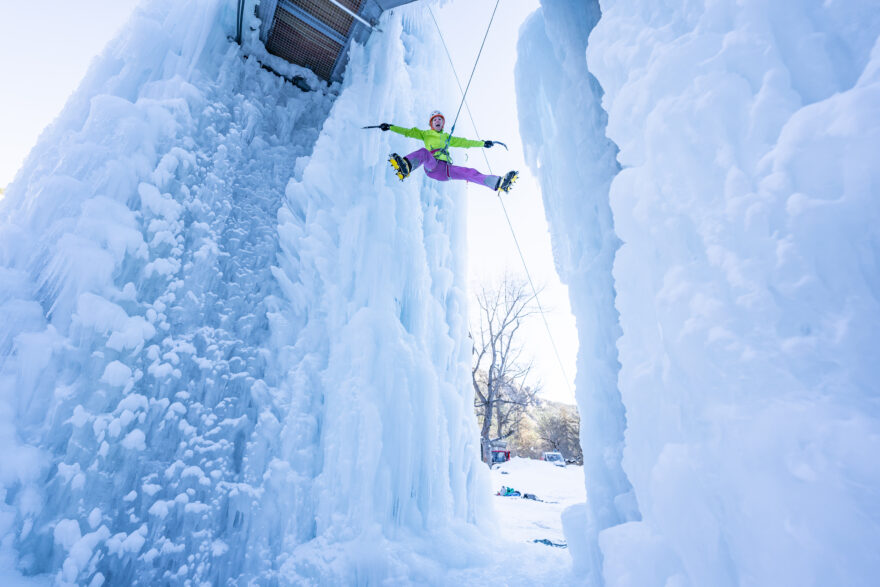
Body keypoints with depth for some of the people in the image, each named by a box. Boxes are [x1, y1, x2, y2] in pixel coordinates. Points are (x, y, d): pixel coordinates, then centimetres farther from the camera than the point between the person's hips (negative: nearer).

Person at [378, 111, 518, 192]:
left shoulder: (447, 137, 35)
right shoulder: (426, 134, 26)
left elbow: (464, 142, 37)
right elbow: (409, 132, 15)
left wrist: (482, 143, 34)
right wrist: (390, 127, 4)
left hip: (445, 169, 3)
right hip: (432, 166, -3)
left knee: (469, 173, -17)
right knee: (423, 151, -34)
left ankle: (499, 183, -31)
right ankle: (405, 168, -65)